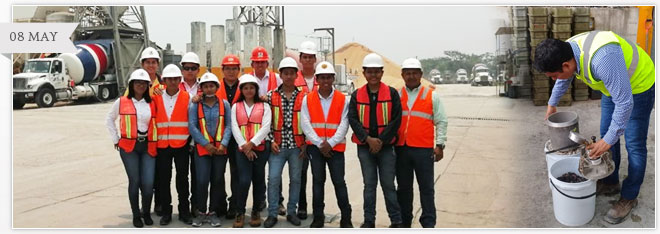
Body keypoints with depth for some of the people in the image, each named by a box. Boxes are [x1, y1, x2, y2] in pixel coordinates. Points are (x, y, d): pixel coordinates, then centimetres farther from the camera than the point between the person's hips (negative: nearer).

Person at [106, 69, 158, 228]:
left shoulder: (152, 103, 9)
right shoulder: (122, 102, 4)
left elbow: (157, 124, 10)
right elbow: (109, 120, 13)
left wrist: (156, 140, 0)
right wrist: (116, 139, 7)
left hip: (148, 147, 1)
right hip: (129, 147, -1)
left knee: (148, 183, -5)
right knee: (134, 181, -2)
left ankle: (146, 213, 18)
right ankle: (136, 215, 15)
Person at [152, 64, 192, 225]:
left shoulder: (187, 97, 0)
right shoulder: (156, 97, 5)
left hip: (181, 144, -1)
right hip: (162, 145, 2)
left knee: (182, 178, 5)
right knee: (164, 179, 7)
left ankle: (184, 211, 17)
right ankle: (166, 212, 19)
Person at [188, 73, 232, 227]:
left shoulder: (224, 104, 6)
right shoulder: (195, 105, 2)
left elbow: (228, 125, 1)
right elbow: (192, 126, -4)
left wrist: (223, 144, -12)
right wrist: (206, 144, -12)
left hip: (221, 149, 2)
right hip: (202, 148, -2)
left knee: (218, 181, 6)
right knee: (202, 181, -7)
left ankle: (213, 212, 18)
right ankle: (200, 212, 10)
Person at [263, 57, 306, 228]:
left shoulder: (303, 97, 2)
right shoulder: (271, 96, 1)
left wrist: (305, 144, 0)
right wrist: (271, 140, -5)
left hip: (297, 146, 1)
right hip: (277, 145, -1)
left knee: (295, 179, 8)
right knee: (273, 178, -3)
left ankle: (291, 212, 22)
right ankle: (272, 214, 9)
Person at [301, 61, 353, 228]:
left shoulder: (342, 99, 0)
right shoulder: (307, 99, 2)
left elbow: (344, 125, -5)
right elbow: (306, 125, -4)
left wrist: (330, 143, -13)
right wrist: (320, 144, -10)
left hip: (336, 147, -1)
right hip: (315, 146, 1)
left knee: (339, 181, 1)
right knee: (318, 180, 7)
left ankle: (346, 218, 12)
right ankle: (318, 217, 16)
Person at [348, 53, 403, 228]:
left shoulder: (392, 93, -1)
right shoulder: (357, 95, 4)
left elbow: (396, 120, -6)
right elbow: (353, 120, -3)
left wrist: (381, 140, -11)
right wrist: (368, 139, -13)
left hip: (386, 146, -1)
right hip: (365, 147, 2)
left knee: (388, 184, 3)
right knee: (369, 184, 8)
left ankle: (396, 220, 14)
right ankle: (369, 220, 17)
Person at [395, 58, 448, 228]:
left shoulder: (432, 96, 4)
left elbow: (441, 122, 2)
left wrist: (439, 145, -5)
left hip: (424, 149, -2)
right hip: (401, 149, 2)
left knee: (426, 188, 2)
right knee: (403, 187, 12)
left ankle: (428, 223, 11)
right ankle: (404, 222, 23)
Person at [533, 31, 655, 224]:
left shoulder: (602, 59, -43)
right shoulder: (567, 51, -16)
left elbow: (624, 102, -36)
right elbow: (564, 79, 8)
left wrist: (608, 140, -29)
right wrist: (552, 104, 22)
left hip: (638, 86, -8)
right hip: (613, 85, 8)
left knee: (634, 144, 0)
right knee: (607, 133, 14)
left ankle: (629, 197, 15)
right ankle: (610, 183, 31)